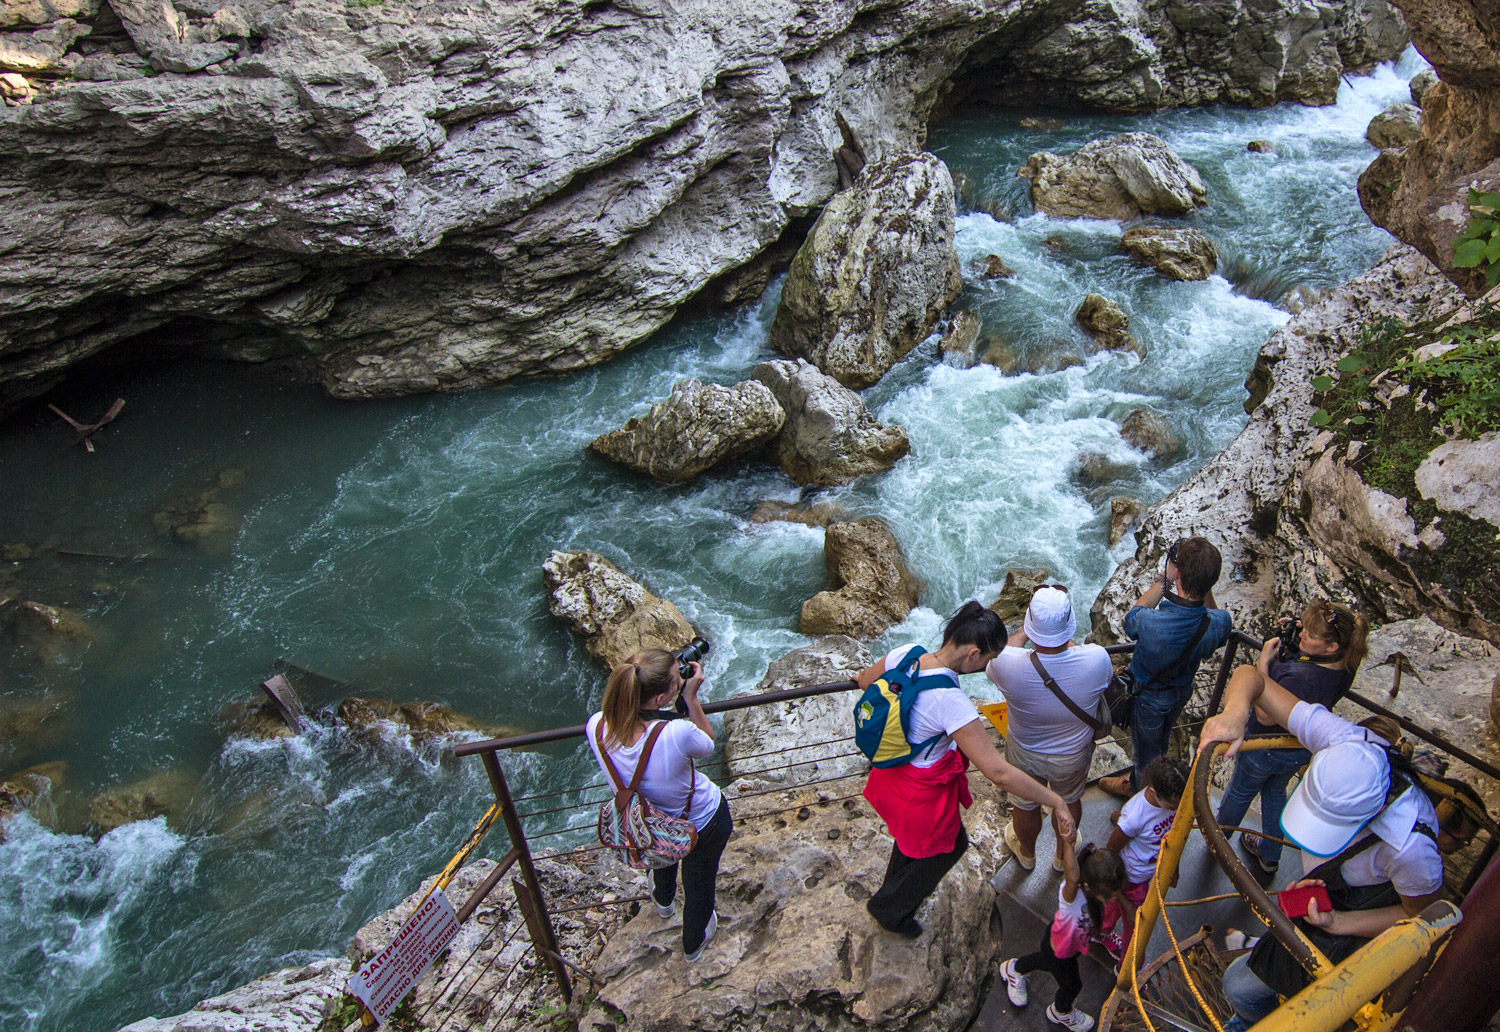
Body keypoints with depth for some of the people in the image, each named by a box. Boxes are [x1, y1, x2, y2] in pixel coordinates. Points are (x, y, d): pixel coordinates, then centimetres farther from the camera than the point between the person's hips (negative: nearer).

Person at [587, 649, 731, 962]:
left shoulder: (597, 727, -30)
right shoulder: (678, 734, -43)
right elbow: (707, 745, -17)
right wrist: (691, 697, -19)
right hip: (704, 822, -4)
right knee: (699, 883, 29)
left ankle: (664, 901, 73)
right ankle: (693, 943, 59)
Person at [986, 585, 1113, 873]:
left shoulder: (1009, 665, -38)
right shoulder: (1096, 659, -34)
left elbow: (993, 663, -10)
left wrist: (1023, 631, 1)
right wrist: (1065, 639, 2)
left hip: (1025, 754, -1)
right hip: (1073, 756, 1)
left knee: (1025, 805, 29)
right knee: (1070, 801, 32)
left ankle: (1026, 853, 59)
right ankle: (1063, 855, 59)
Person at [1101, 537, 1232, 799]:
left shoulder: (1149, 622, -45)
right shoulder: (1219, 623, -33)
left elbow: (1131, 617, -18)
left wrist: (1164, 580, -18)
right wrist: (1204, 583, -18)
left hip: (1148, 696, -4)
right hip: (1183, 691, 5)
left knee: (1144, 750, 25)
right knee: (1161, 741, 34)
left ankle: (1139, 789, 53)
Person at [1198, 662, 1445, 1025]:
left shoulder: (1409, 847, -42)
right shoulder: (1343, 741, -33)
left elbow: (1422, 917, -18)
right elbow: (1249, 675, -27)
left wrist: (1337, 923, -28)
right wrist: (1236, 711, -47)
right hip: (1326, 886, 5)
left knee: (1241, 985, -2)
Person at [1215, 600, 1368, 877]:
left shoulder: (1299, 678, -46)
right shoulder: (1346, 665, -21)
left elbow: (1266, 717, -31)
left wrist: (1264, 659, -34)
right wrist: (1292, 637, -17)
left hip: (1266, 750, -6)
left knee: (1240, 793, 24)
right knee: (1275, 792, 33)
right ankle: (1270, 857, 52)